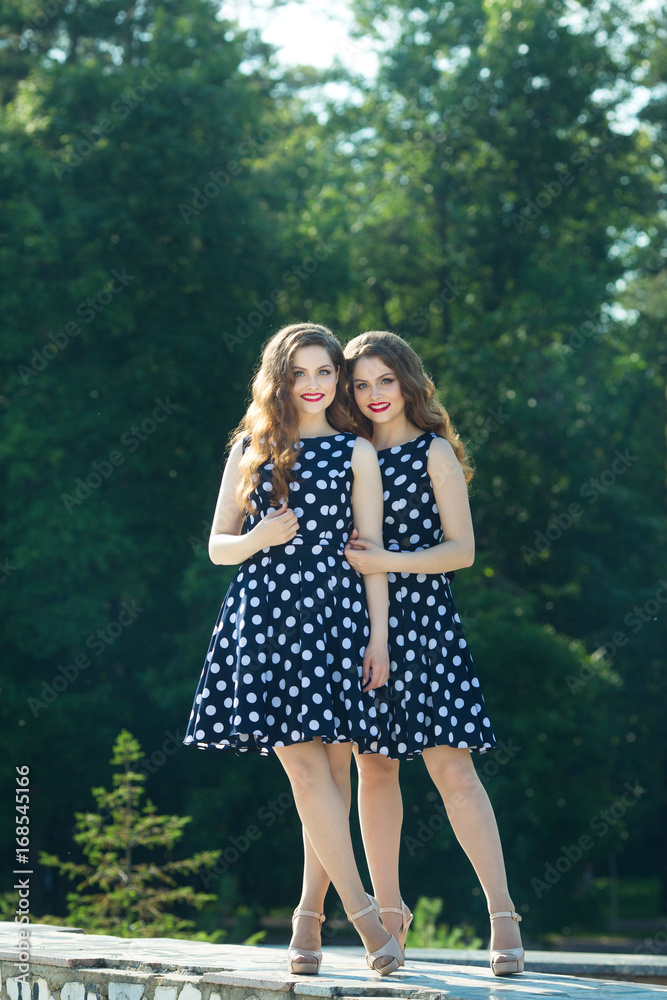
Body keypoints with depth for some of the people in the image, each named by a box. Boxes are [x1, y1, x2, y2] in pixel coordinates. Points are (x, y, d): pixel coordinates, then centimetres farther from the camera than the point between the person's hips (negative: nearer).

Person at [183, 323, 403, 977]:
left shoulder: (355, 452, 11)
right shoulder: (250, 449, 14)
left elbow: (371, 550, 7)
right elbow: (217, 546, 14)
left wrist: (379, 634, -1)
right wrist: (260, 538, -7)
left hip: (334, 611, -1)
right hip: (264, 615, 1)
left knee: (325, 769, -5)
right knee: (306, 769, -11)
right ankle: (366, 920, -10)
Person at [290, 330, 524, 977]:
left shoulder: (434, 452, 1)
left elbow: (461, 549, -6)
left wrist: (385, 561, -15)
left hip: (422, 619, -5)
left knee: (451, 766, -12)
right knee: (374, 768, 6)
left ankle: (503, 917, -12)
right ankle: (389, 912, 16)